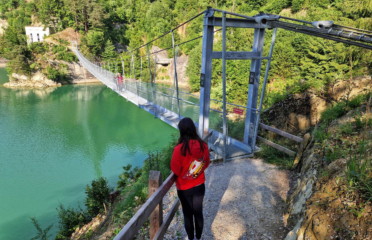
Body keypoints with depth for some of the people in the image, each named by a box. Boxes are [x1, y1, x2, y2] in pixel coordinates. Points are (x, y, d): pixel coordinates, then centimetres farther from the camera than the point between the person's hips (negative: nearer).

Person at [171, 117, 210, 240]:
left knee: (188, 214, 17)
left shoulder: (179, 149, -26)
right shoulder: (203, 145, -12)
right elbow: (206, 163, 2)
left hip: (185, 188, -3)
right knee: (198, 212, 21)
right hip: (200, 186, 4)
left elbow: (175, 170, -16)